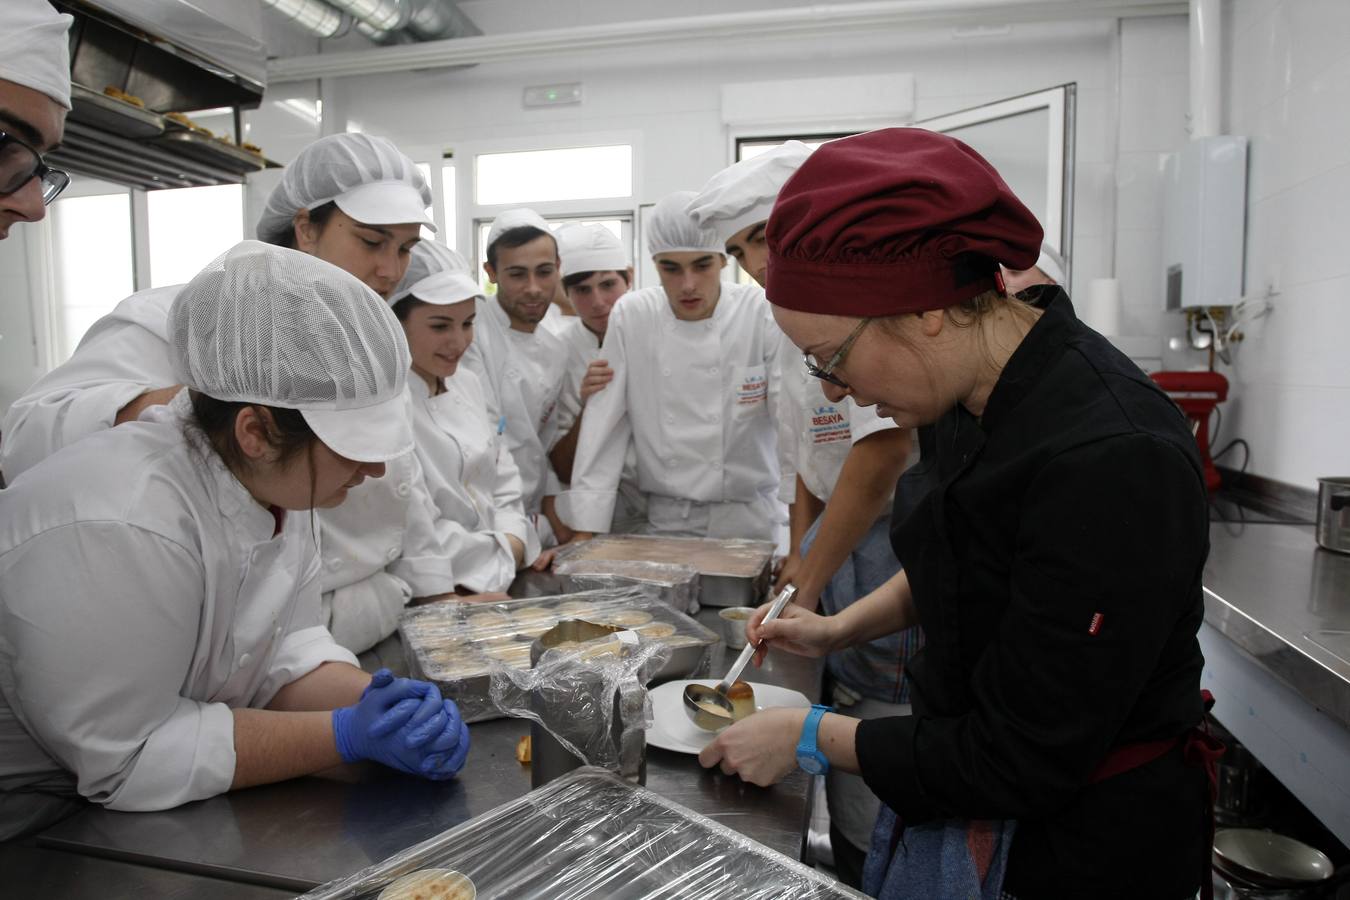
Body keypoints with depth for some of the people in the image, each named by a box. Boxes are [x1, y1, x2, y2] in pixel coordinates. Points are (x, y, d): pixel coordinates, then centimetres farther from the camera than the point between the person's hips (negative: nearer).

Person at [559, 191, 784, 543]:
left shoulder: (763, 315, -9)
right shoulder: (630, 316, -4)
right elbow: (604, 429, -3)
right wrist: (584, 535, -6)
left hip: (748, 520, -1)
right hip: (663, 520, 1)